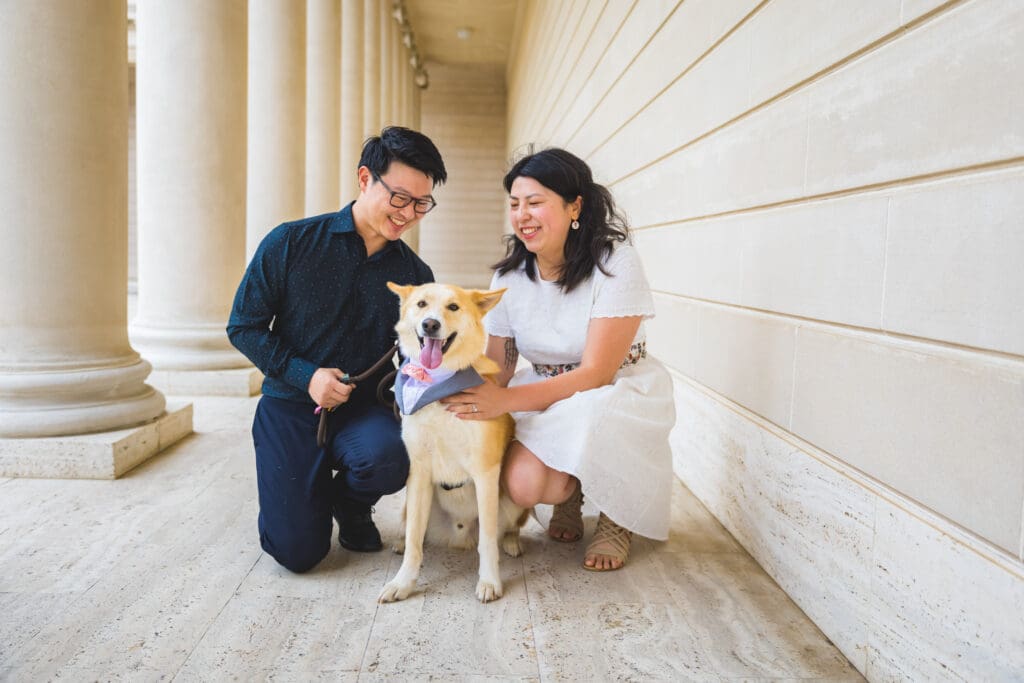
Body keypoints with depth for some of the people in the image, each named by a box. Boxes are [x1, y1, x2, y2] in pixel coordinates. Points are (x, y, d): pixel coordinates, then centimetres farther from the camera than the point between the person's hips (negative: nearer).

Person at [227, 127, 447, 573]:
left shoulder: (415, 275, 0)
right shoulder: (290, 243, -6)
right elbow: (243, 326, -3)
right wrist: (305, 375, -15)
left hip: (363, 408, 2)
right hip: (290, 404, -1)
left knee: (389, 456, -35)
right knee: (298, 552, -11)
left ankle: (351, 504, 4)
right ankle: (311, 494, 27)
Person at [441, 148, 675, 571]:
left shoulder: (616, 263, -19)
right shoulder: (509, 277, -4)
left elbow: (596, 373, -24)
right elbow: (496, 372, 3)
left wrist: (508, 400, -35)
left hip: (620, 390, -2)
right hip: (547, 394, 3)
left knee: (592, 416, -39)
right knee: (522, 485, -27)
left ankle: (615, 517, -4)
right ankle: (570, 494, 13)